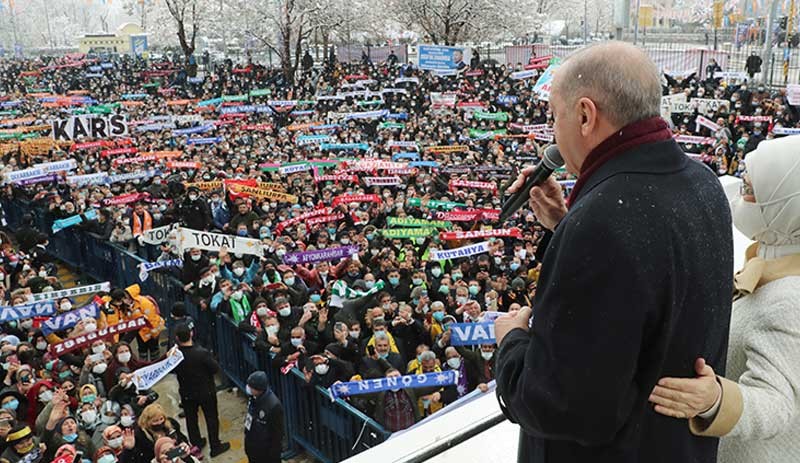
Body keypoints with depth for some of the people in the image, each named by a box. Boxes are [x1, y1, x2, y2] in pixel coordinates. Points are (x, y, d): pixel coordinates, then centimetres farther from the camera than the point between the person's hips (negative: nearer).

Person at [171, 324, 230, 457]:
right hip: (206, 391, -3)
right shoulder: (202, 353, -30)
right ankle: (215, 447, 27)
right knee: (211, 418, 15)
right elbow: (216, 368, -19)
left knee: (191, 419, 22)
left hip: (186, 393, 3)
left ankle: (196, 445, 39)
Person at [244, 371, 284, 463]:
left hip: (266, 448, -7)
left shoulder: (274, 405, -33)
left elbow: (278, 433, -23)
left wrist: (274, 453, -15)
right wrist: (247, 434, 17)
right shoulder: (254, 397, -10)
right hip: (251, 445, 7)